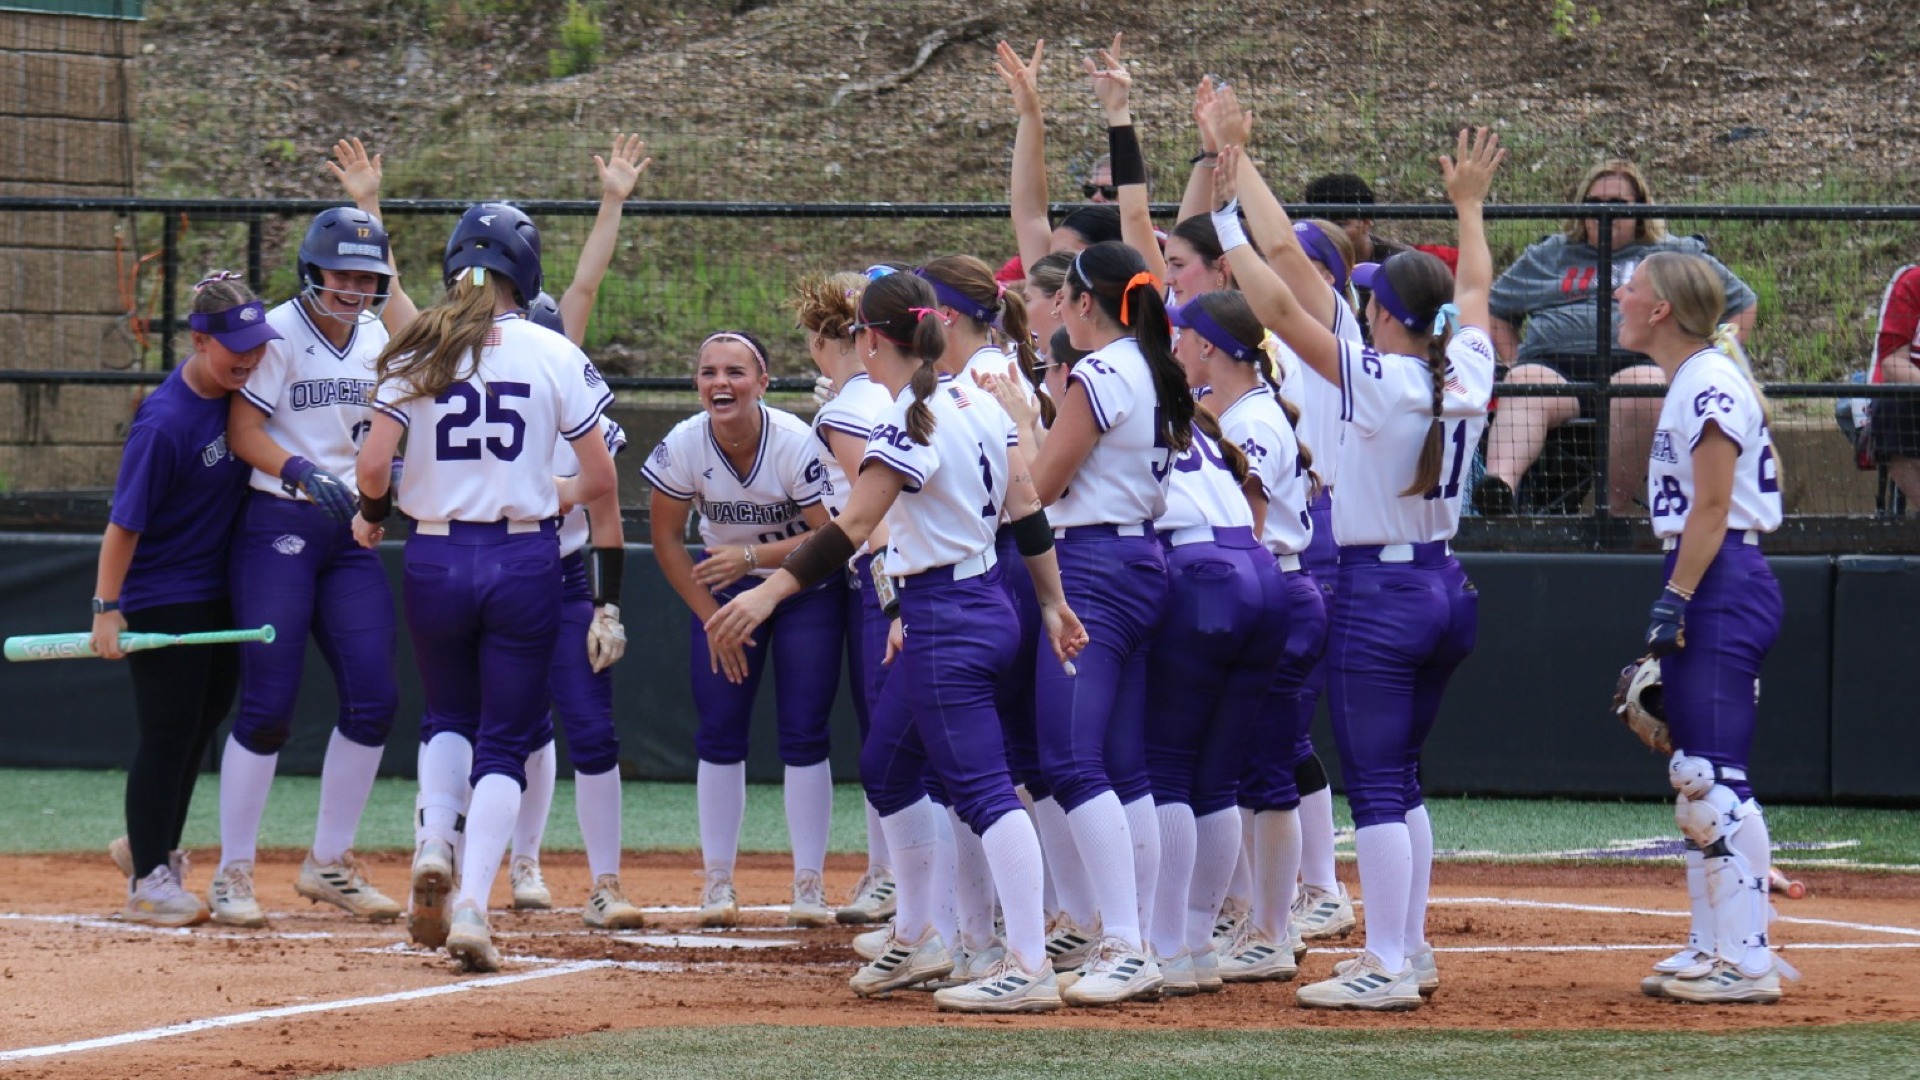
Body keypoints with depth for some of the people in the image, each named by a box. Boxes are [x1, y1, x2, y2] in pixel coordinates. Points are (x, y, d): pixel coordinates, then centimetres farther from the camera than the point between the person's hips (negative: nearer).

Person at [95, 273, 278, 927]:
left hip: (220, 596, 8)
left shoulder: (235, 394, -1)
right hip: (161, 601, -8)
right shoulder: (166, 422, -23)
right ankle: (148, 880, 4)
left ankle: (152, 847, 35)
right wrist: (106, 608, -23)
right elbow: (124, 522, -21)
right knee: (167, 735, -4)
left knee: (202, 724, 18)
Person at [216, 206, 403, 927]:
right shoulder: (280, 333, -9)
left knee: (373, 697, -1)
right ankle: (232, 874, 0)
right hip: (278, 524, -6)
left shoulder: (376, 340, 10)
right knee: (268, 703, -9)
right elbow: (242, 432, -14)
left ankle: (328, 865, 13)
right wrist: (302, 471, -29)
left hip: (351, 530, 6)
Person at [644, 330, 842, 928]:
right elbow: (667, 538, -6)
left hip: (807, 588, -2)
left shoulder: (797, 443, -27)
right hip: (724, 586, 2)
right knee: (719, 733, -2)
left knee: (803, 733, -6)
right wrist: (712, 618, -9)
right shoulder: (684, 446, -19)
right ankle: (718, 881, 6)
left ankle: (809, 884, 0)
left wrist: (753, 554, -36)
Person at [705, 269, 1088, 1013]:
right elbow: (1027, 509, 9)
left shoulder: (908, 424, -18)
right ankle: (915, 943, 28)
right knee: (886, 764, 21)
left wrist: (767, 594, -27)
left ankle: (1030, 969, -18)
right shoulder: (978, 403, 8)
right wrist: (1053, 604, 15)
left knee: (980, 786, -12)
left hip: (943, 624, -10)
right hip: (988, 608, 10)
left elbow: (852, 528, -25)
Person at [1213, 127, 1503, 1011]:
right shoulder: (1466, 376, 1)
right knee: (1399, 779, 18)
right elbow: (1475, 290, 21)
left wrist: (1226, 219, -10)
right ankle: (1407, 948, 21)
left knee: (1376, 785, -5)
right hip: (1445, 588, 7)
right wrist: (1469, 206, 36)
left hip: (1377, 592, -7)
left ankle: (1389, 966, -6)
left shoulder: (1376, 380, -16)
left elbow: (1278, 308, -17)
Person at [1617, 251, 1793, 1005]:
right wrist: (1675, 603, 20)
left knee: (1716, 777, -12)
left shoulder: (1710, 386, -14)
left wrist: (1674, 600, -20)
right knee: (1693, 777, 13)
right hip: (1707, 590, 11)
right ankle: (1714, 947, 18)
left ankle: (1748, 958, -13)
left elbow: (1713, 507, -18)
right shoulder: (1689, 384, 17)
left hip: (1721, 586, -11)